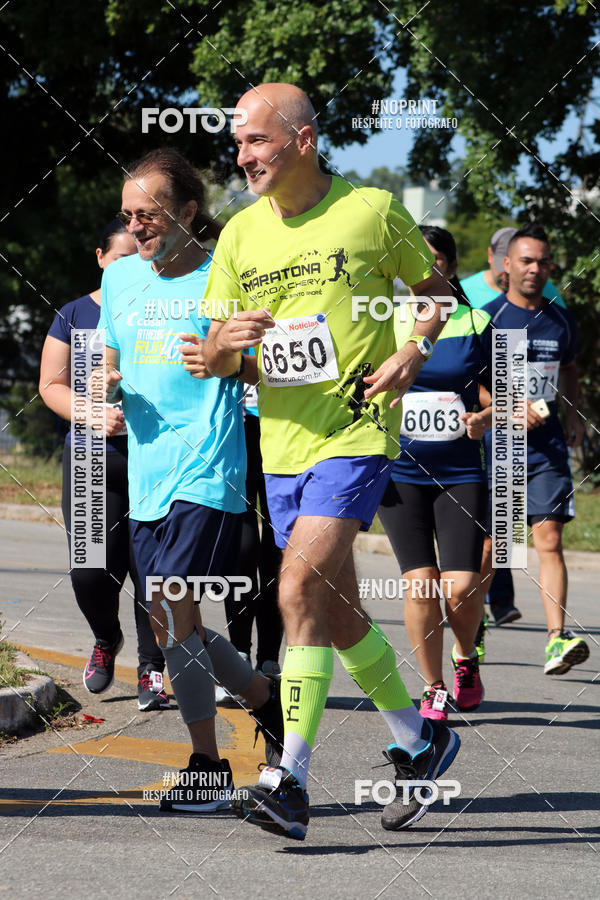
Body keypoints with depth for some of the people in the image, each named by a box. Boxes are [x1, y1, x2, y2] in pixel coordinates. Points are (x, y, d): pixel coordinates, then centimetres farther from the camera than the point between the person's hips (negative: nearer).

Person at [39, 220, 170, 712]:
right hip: (93, 459, 1)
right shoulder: (75, 316, 8)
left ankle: (151, 671, 4)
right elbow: (52, 385, 5)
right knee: (91, 573, -6)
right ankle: (107, 639, 25)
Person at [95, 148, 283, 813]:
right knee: (170, 626, 11)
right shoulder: (120, 278, 13)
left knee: (173, 613, -14)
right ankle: (267, 698, 33)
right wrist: (107, 383, 2)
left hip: (206, 473, -7)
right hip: (146, 476, 7)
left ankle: (208, 765, -2)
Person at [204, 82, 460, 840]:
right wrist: (228, 343, -15)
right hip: (282, 443, 6)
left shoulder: (372, 211, -5)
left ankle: (290, 783, -20)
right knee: (337, 610, 10)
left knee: (301, 587, -19)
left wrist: (411, 353, -8)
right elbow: (215, 360, 8)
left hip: (357, 432, -6)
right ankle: (419, 741, 30)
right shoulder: (240, 234, 6)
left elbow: (435, 288, 10)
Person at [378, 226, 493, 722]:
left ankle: (466, 660, 22)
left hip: (461, 472, 0)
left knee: (461, 586, -10)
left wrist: (484, 418, -12)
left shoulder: (476, 325, 3)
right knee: (420, 581, -9)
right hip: (400, 471, 0)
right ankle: (433, 689, 8)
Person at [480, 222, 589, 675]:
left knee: (549, 540, -10)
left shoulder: (562, 319, 10)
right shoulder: (487, 317, -4)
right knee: (486, 545, 4)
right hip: (497, 447, -2)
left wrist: (574, 413, 12)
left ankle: (558, 638, -17)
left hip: (548, 450, 2)